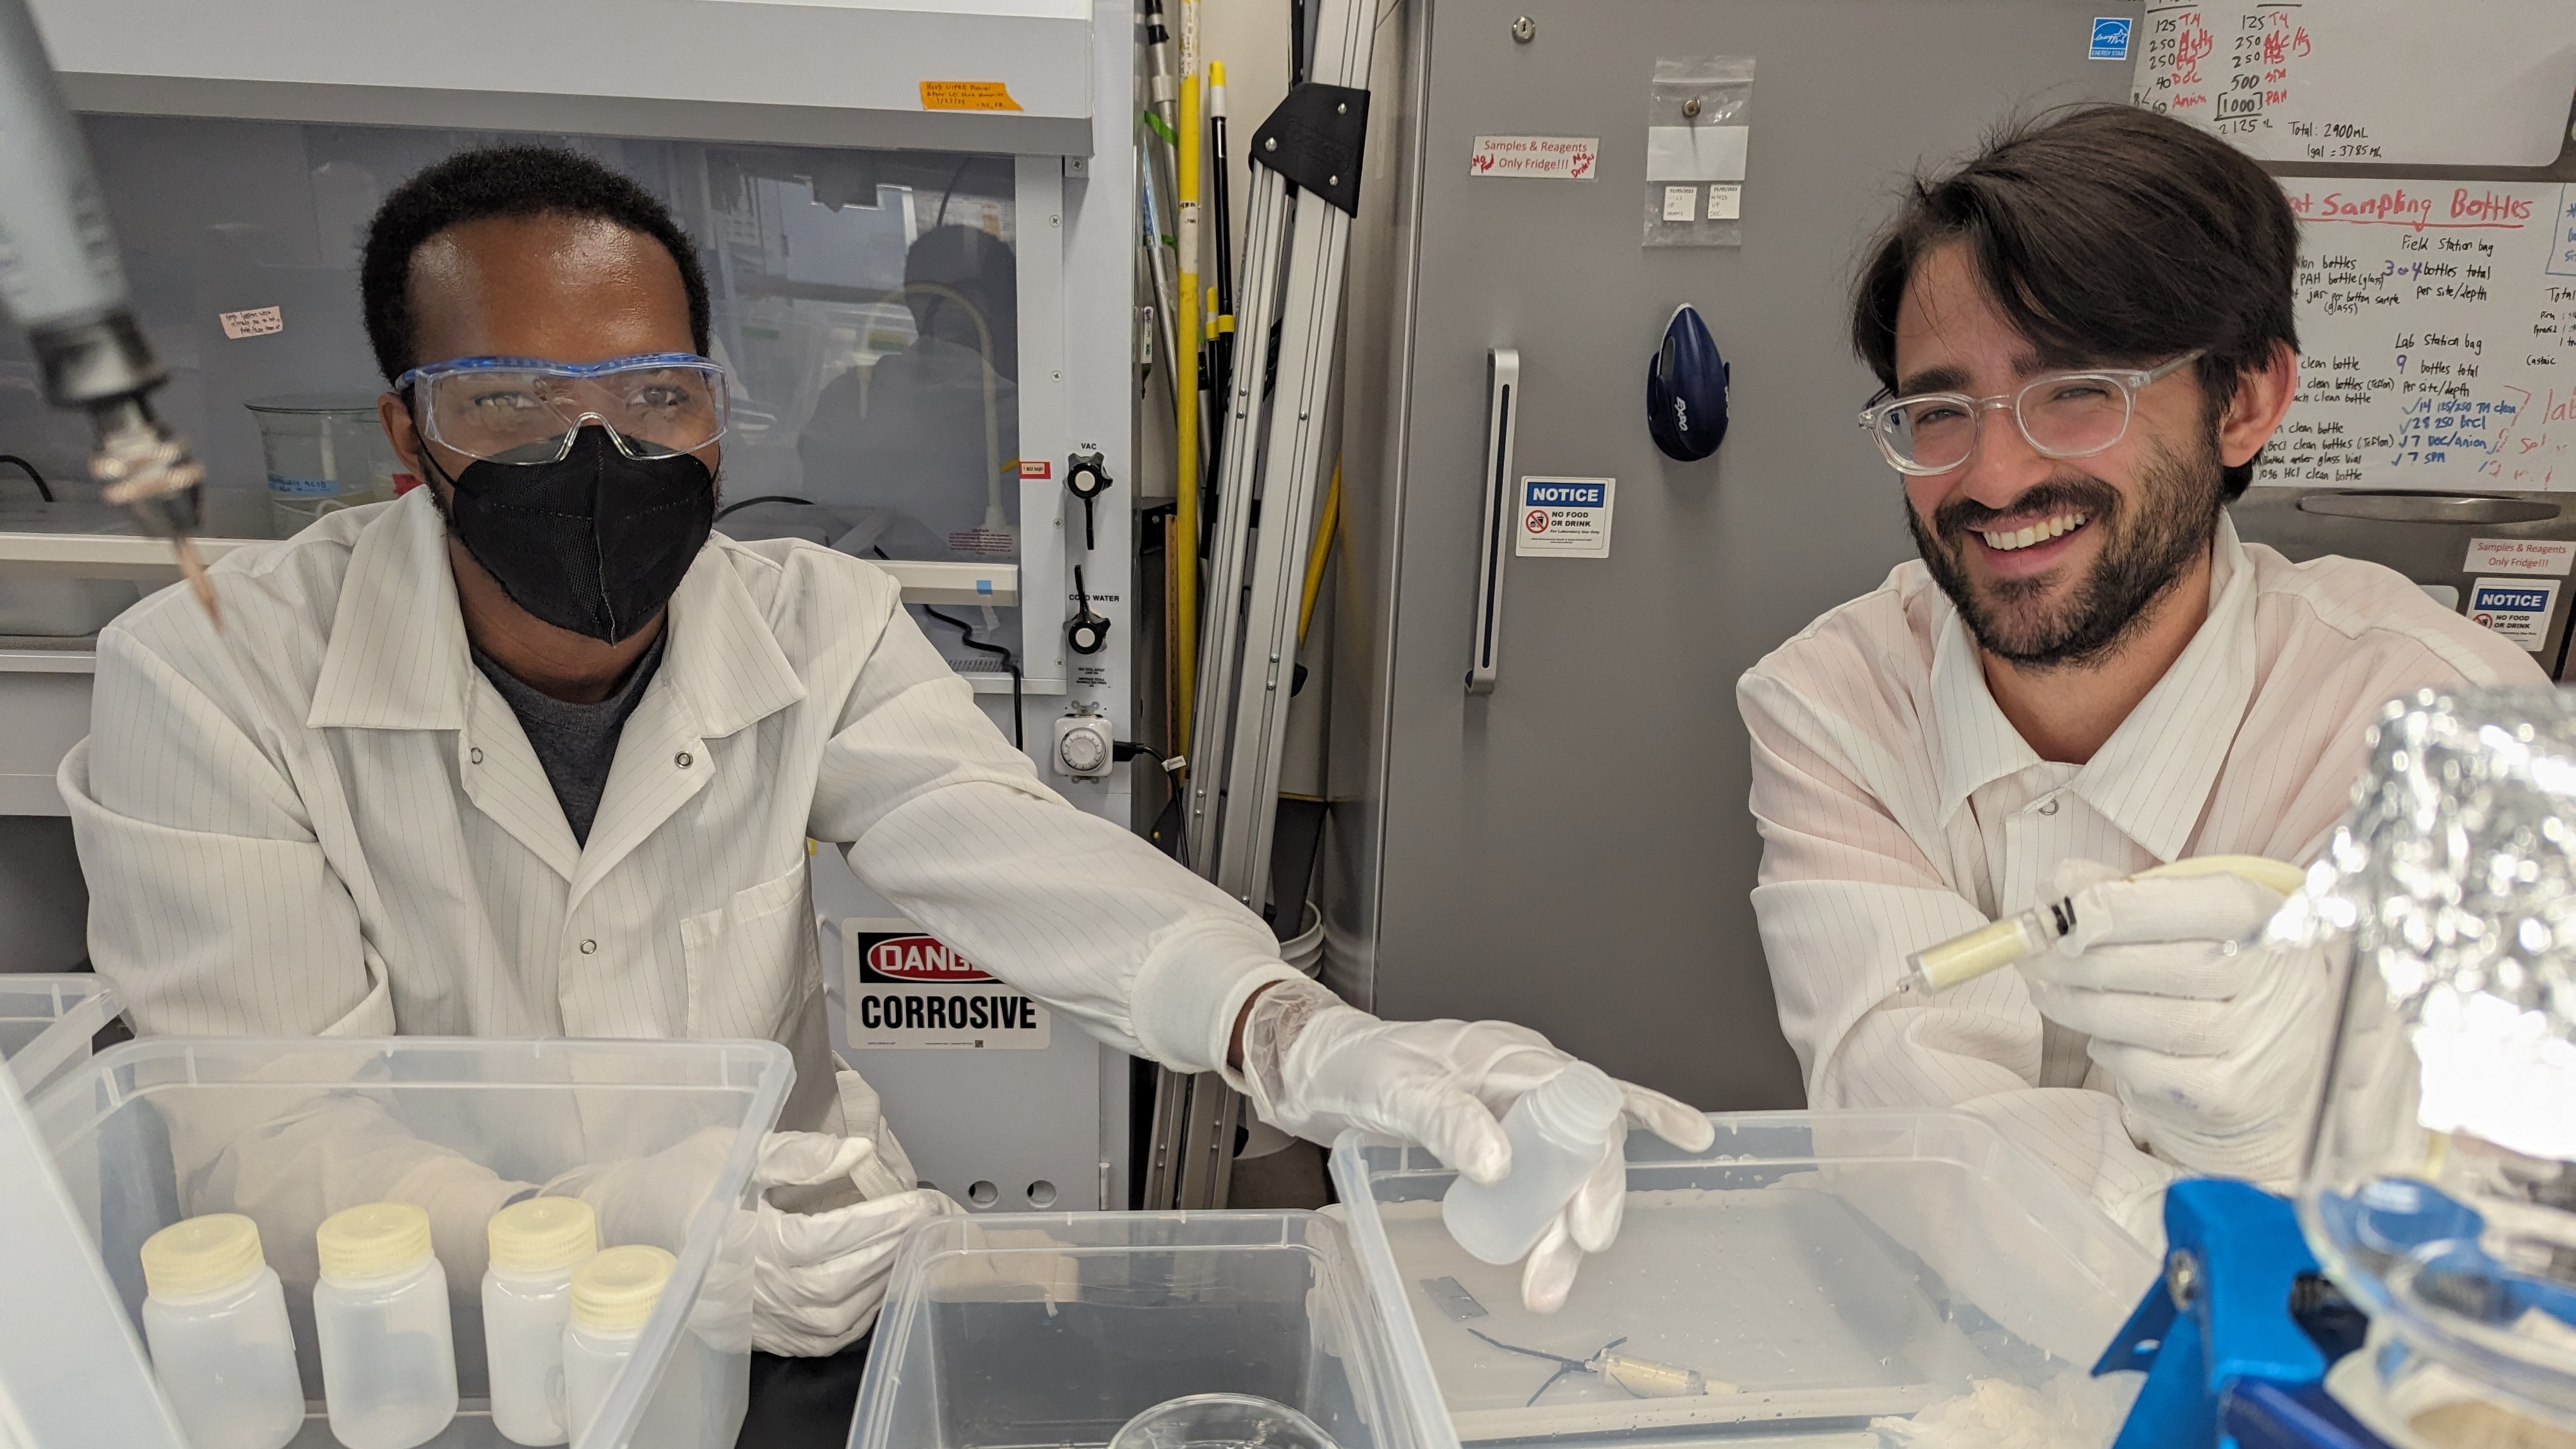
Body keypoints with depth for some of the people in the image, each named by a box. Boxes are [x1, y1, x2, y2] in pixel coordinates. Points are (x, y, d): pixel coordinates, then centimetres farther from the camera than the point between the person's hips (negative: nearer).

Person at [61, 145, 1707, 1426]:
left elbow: (1019, 856, -21)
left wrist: (1303, 1037, -40)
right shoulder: (214, 677, -13)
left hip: (801, 1234, 2)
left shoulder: (818, 624, -6)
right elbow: (265, 1137, -17)